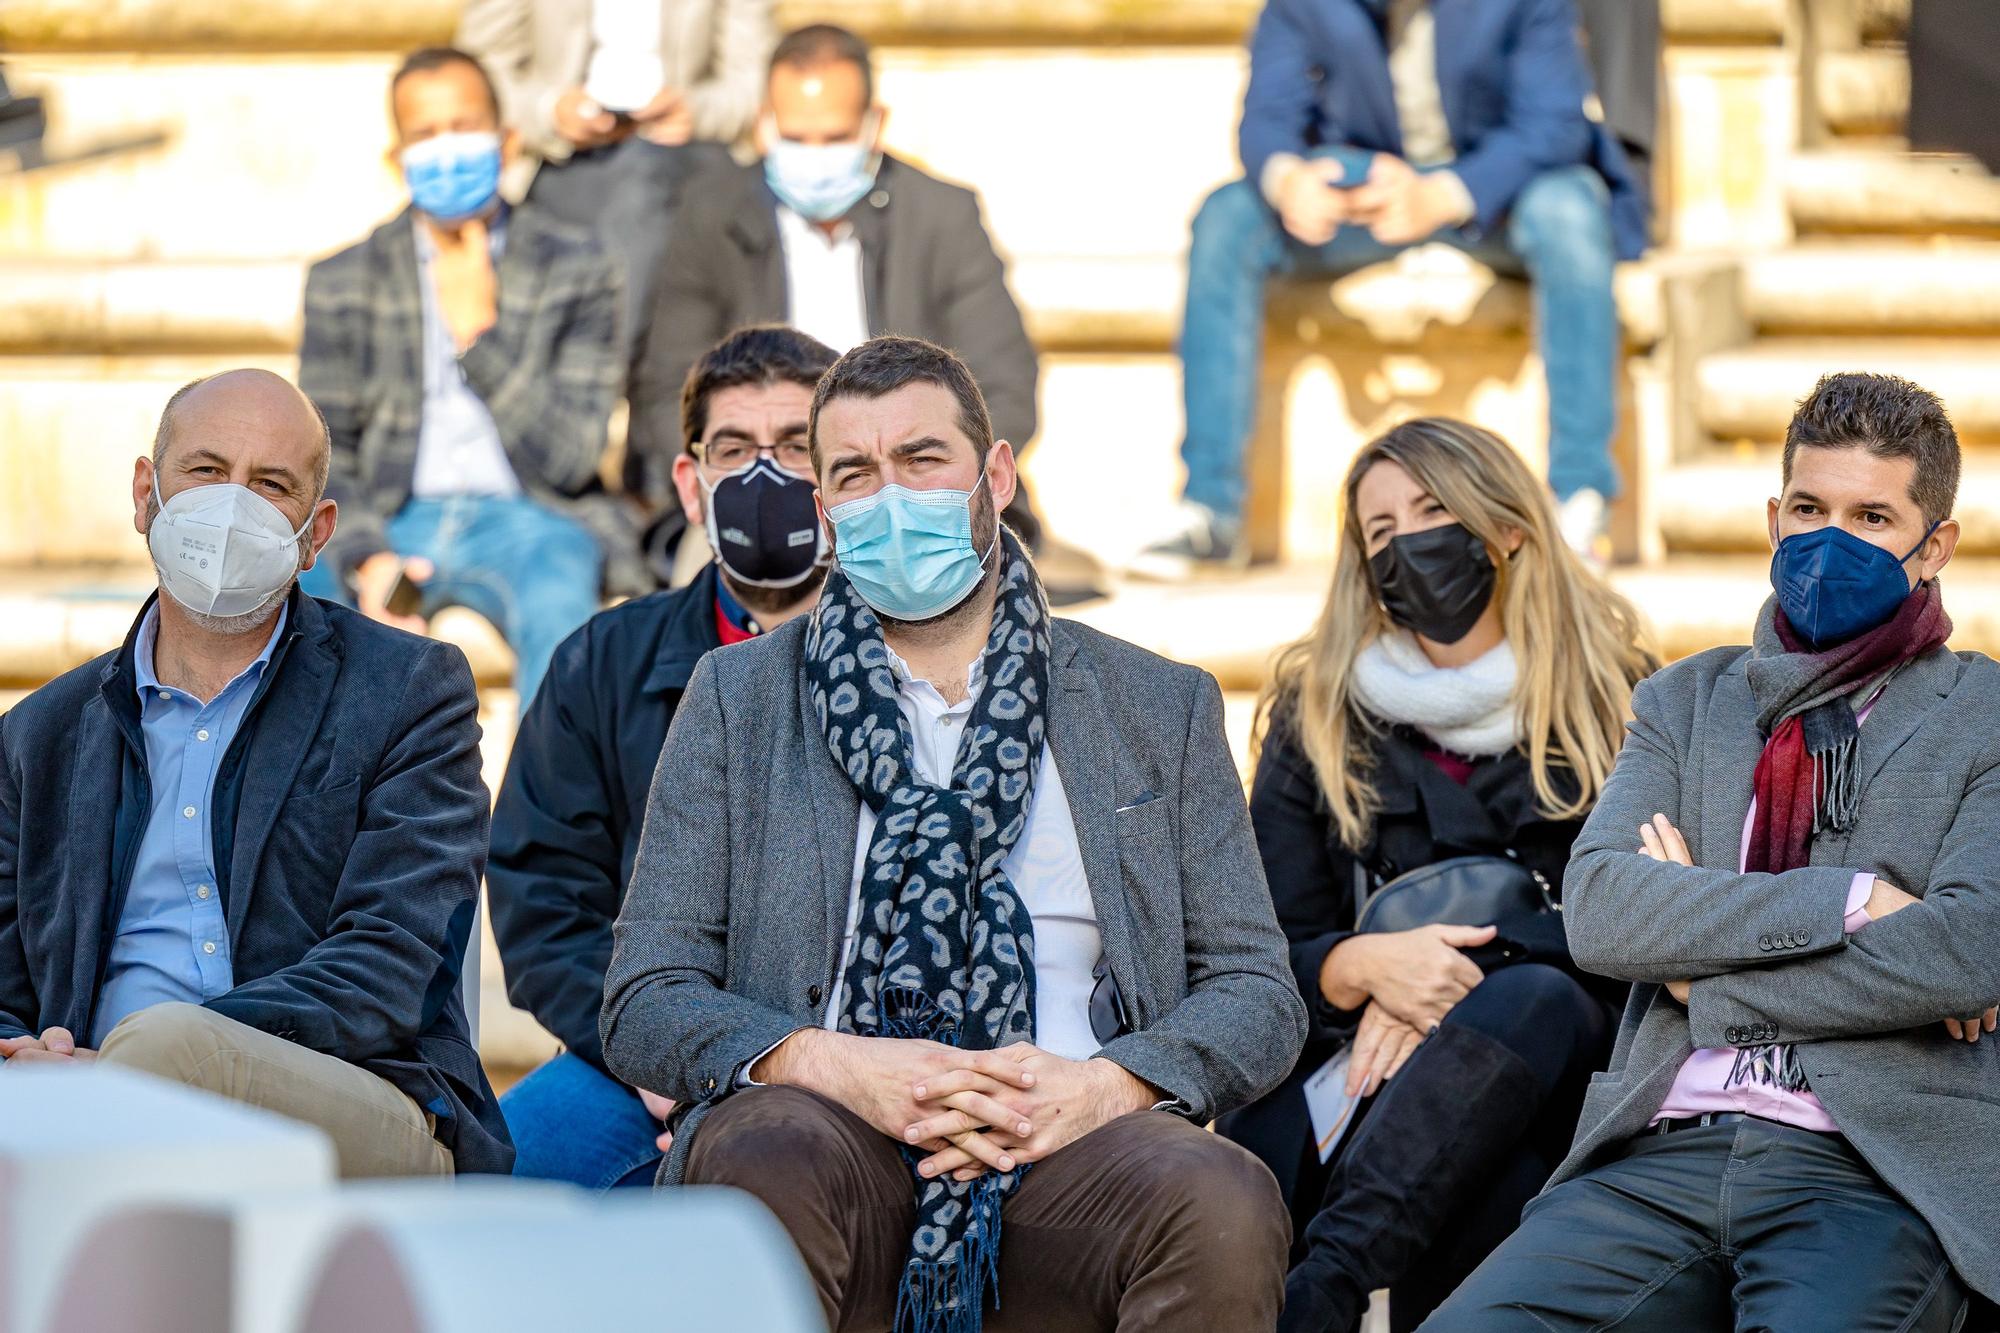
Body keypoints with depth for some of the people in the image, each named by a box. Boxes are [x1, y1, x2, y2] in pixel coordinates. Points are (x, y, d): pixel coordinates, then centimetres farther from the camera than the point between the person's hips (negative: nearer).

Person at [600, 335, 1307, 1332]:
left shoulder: (1161, 708, 19)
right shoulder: (739, 697, 16)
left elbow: (1257, 993, 14)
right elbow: (645, 1003, 9)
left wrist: (1106, 1084, -9)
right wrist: (833, 1065, -12)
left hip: (1068, 1145, 1)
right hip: (833, 1135, 0)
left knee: (1224, 1202, -34)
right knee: (760, 1157, -37)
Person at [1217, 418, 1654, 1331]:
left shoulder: (1615, 700, 12)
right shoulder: (1314, 716, 17)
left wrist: (1456, 990, -13)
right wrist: (1367, 967, -13)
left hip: (1547, 1080, -2)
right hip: (1347, 1058, 2)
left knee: (1537, 1000, -37)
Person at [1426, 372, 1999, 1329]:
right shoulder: (1684, 701, 21)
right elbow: (1596, 913, 4)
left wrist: (1709, 976, -1)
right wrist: (1847, 899, -6)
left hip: (1876, 1169, -3)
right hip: (1662, 1154, 3)